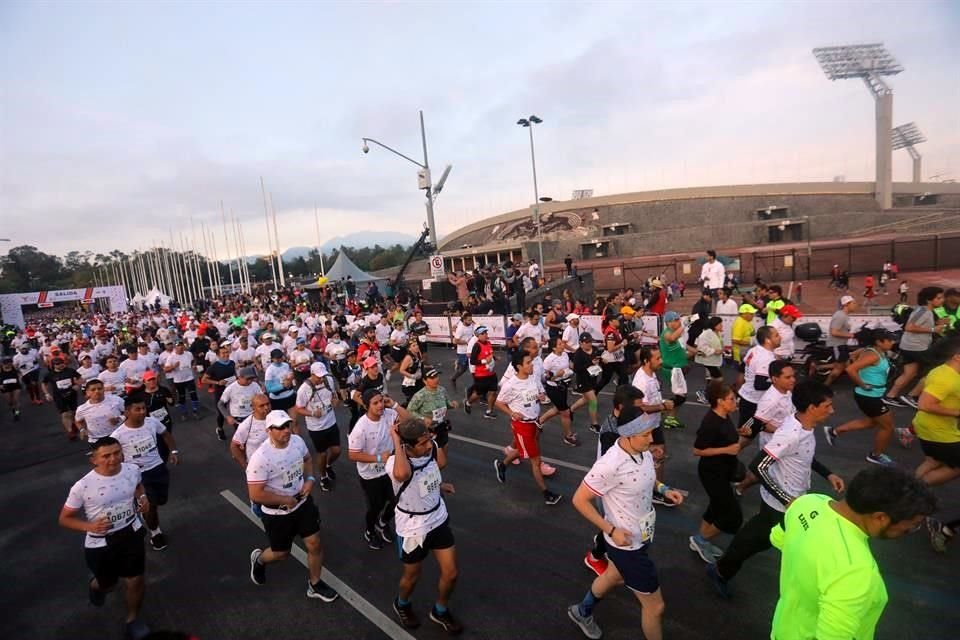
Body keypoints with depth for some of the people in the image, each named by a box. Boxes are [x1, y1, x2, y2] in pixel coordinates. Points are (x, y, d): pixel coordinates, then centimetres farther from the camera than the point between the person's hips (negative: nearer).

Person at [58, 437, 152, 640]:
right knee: (108, 584, 21)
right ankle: (97, 585, 60)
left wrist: (143, 497, -9)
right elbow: (64, 519, -10)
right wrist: (90, 526, -27)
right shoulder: (83, 486, -24)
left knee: (136, 580, 8)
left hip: (131, 533, 2)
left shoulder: (133, 470, -13)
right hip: (100, 543, -2)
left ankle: (133, 619, 36)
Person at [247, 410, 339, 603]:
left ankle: (315, 584, 34)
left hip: (303, 503, 5)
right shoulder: (261, 458, -30)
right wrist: (285, 500, -19)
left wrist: (310, 479, -6)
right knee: (281, 553, 17)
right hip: (277, 514, -4)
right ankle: (258, 559, 51)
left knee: (315, 545, 10)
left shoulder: (297, 441, -12)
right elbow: (255, 495, -26)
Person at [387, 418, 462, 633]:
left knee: (450, 574, 13)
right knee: (412, 577, 20)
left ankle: (440, 611, 43)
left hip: (439, 519, 5)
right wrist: (396, 440, -48)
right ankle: (401, 604, 55)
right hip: (412, 529, -5)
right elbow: (402, 474, -59)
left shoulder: (431, 448, -16)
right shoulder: (395, 463, -33)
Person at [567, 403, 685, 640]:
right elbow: (579, 500, -24)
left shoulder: (644, 451, -11)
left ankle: (582, 612, 59)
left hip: (643, 535, 8)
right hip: (627, 544, -8)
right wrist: (611, 530, -24)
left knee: (614, 577, 31)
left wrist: (663, 489, -5)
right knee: (655, 606, 8)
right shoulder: (609, 466, -35)